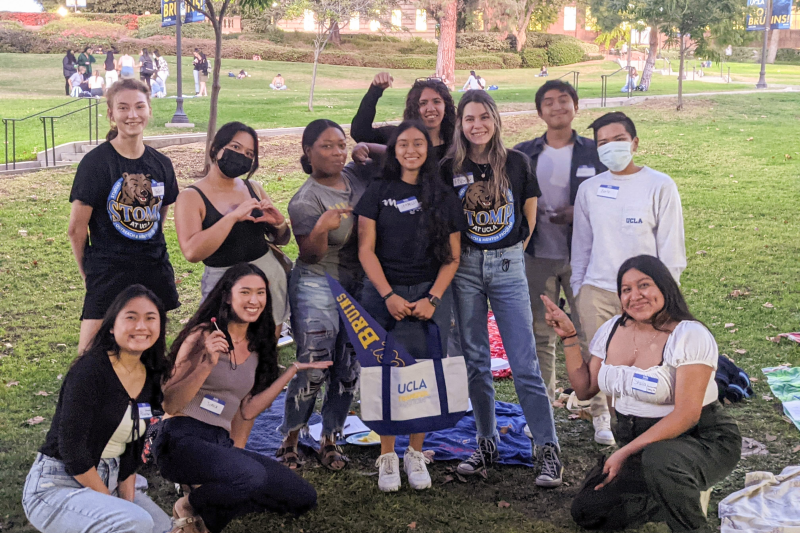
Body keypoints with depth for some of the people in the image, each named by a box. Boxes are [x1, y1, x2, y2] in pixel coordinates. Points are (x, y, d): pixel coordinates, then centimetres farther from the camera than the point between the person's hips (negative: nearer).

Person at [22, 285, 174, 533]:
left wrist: (128, 501, -2)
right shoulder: (89, 371, -20)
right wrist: (111, 502, -15)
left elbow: (133, 447, 9)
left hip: (104, 481, 8)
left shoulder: (150, 376, 4)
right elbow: (72, 450, -21)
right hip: (56, 485, -8)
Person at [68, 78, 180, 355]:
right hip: (109, 277, -5)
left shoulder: (161, 163, 5)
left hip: (155, 274, 5)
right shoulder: (96, 162, -10)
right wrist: (89, 271, 3)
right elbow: (76, 227, -6)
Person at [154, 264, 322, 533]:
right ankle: (190, 507, -5)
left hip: (220, 444, 7)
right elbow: (170, 404, -12)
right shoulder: (204, 336, -8)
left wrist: (293, 370, 10)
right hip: (182, 440, -7)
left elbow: (248, 410, 8)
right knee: (252, 475, -35)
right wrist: (208, 364, -25)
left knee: (304, 498, -2)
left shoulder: (255, 347, 13)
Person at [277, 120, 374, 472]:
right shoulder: (305, 200, -13)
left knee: (348, 370, 8)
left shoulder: (358, 175, 2)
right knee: (313, 369, -7)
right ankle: (289, 440, 11)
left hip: (358, 285, 6)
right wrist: (321, 228, -35)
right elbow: (309, 254, -16)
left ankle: (330, 440, 21)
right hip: (317, 287, -5)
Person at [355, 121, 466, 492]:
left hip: (431, 296, 1)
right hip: (384, 295, -1)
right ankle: (387, 457, 10)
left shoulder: (444, 197, 7)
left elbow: (452, 256, 5)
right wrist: (389, 296, -11)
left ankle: (415, 454, 15)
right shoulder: (378, 193, 5)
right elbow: (366, 250, 0)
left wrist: (432, 299, -8)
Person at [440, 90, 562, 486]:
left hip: (508, 266, -2)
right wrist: (455, 255, 3)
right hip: (465, 268, 2)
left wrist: (514, 251, 7)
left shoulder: (517, 163, -1)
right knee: (475, 361, 8)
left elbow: (530, 217, 8)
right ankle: (487, 444, 21)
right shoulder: (450, 168, 0)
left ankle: (547, 450, 2)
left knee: (524, 362, -5)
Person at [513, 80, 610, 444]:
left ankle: (601, 414, 10)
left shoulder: (594, 152, 2)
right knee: (540, 335, 8)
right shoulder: (524, 154, 7)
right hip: (537, 256, 2)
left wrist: (577, 213, -13)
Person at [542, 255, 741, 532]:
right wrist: (569, 336, 0)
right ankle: (684, 497, 12)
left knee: (658, 458, -40)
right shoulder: (612, 330, 4)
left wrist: (625, 452, -26)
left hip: (701, 440, -7)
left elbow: (686, 414, -22)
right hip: (637, 445, 7)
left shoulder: (690, 336, -17)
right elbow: (585, 389, 9)